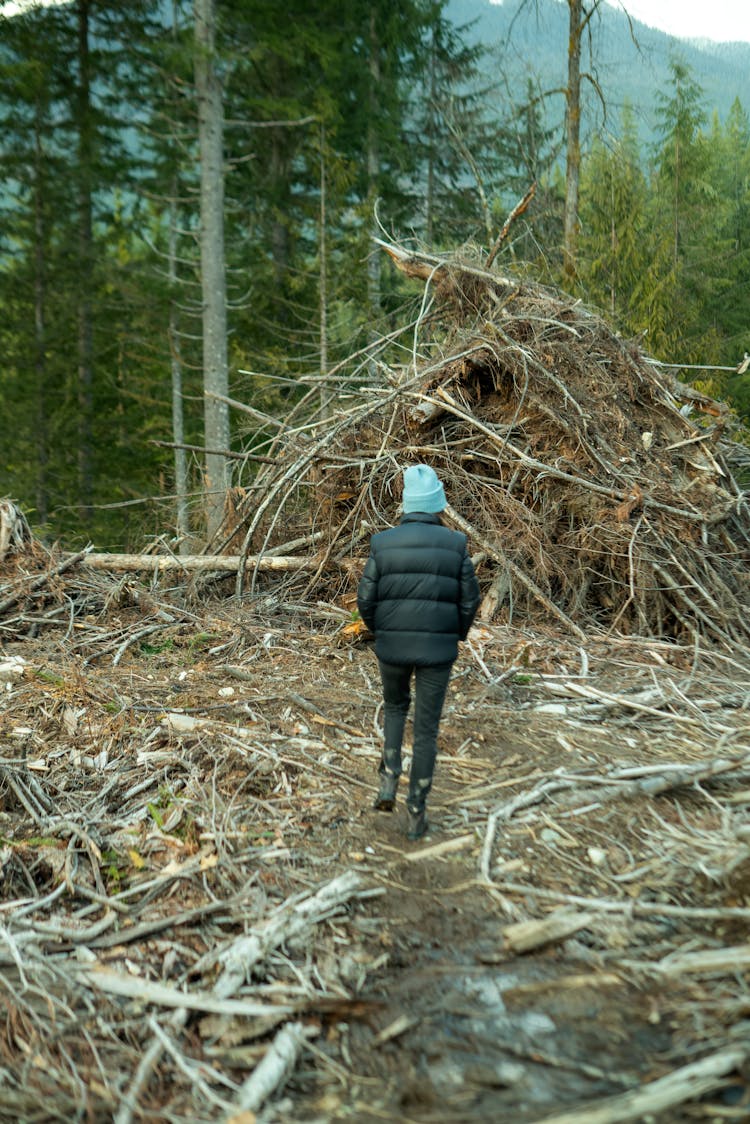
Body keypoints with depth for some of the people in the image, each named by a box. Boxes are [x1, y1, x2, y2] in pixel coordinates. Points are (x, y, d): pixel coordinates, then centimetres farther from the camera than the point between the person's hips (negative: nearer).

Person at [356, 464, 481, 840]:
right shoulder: (455, 545, -5)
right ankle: (416, 813, 14)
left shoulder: (383, 544, -4)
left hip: (392, 647, 1)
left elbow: (366, 600, -2)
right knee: (426, 728, 10)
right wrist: (456, 637, 16)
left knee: (395, 706, 29)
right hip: (436, 650, -1)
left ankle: (389, 780, 16)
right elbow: (469, 602, -3)